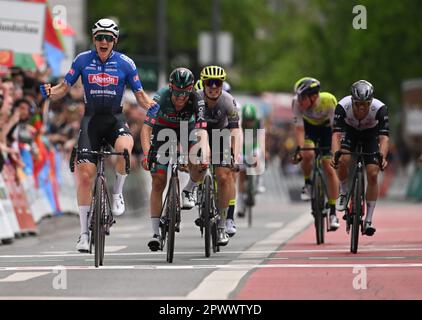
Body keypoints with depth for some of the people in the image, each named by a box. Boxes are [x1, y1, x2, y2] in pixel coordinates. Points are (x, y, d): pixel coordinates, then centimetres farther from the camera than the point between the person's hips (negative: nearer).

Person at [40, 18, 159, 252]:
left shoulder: (125, 63, -4)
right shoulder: (82, 60, -3)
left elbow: (140, 94, 1)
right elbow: (64, 88, 2)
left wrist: (150, 105, -20)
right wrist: (49, 92, -20)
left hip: (115, 118, -1)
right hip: (91, 118, 1)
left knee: (125, 147, -36)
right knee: (85, 174, -7)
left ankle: (117, 193, -9)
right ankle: (84, 232, 3)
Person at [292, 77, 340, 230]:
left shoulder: (329, 101, -36)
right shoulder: (297, 103, -32)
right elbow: (299, 128, -31)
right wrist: (301, 148, -45)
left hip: (326, 127, -1)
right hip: (309, 127, 1)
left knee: (329, 168, -9)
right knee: (308, 155, -29)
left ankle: (333, 213, -2)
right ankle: (308, 184, 2)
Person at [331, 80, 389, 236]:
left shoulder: (380, 109, -35)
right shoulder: (343, 106, -35)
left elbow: (384, 137, -41)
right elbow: (336, 134, -39)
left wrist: (383, 157, -58)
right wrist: (335, 154, -56)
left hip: (371, 134, 0)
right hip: (349, 131, 0)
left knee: (373, 175, -13)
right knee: (343, 160, -30)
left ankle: (368, 220, -3)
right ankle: (344, 193, -1)